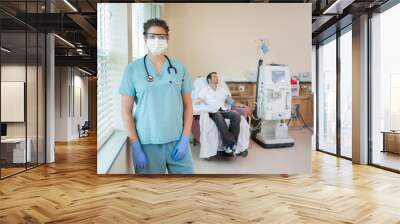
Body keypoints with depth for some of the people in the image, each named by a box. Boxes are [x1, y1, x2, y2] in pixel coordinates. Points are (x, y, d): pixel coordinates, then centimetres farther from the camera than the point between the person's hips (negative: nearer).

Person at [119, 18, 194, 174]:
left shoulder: (179, 68, 3)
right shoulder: (132, 69, -1)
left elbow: (187, 105, 6)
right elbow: (126, 111, -1)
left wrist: (185, 138, -1)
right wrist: (135, 146, -6)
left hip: (177, 141, 2)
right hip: (147, 144, -1)